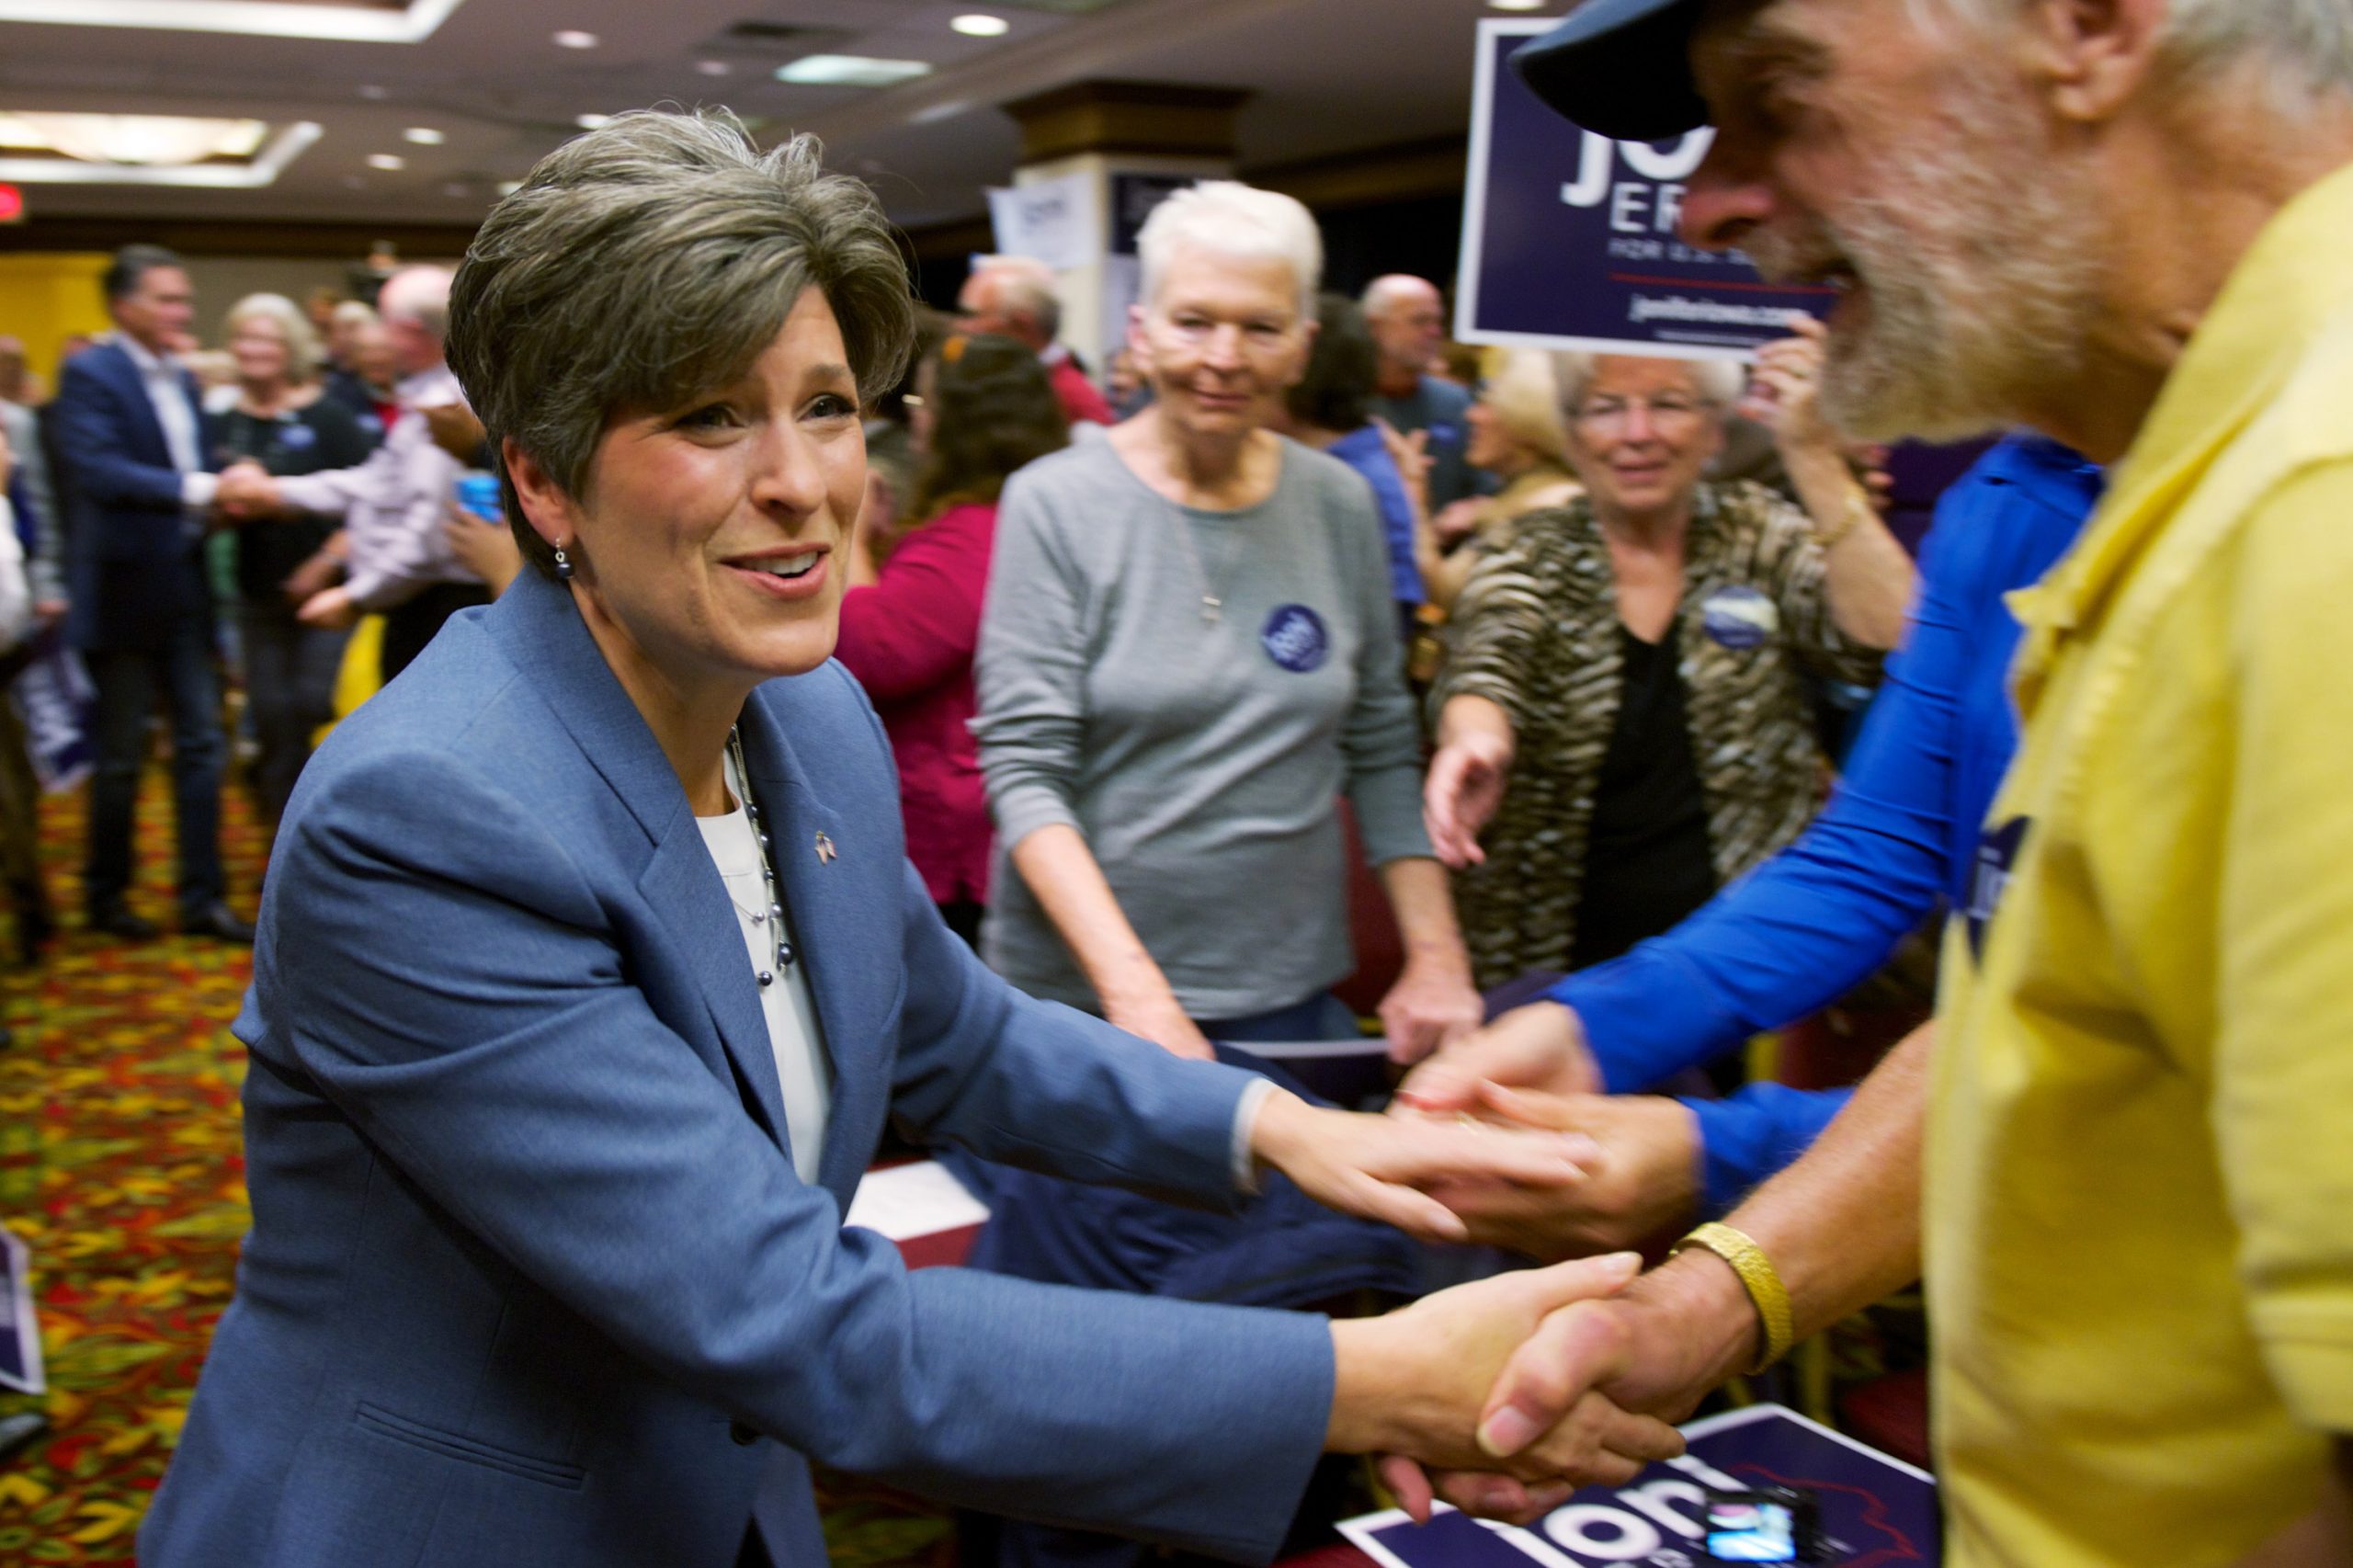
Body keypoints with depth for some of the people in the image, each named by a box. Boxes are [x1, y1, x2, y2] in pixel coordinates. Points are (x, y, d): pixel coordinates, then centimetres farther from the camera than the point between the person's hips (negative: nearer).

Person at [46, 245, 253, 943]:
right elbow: (98, 470, -24)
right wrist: (199, 489, -29)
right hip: (123, 592, -7)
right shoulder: (89, 374, -10)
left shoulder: (181, 381, 13)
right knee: (121, 754, 5)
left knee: (201, 743, 7)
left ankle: (203, 897, 15)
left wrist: (227, 490, -5)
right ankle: (105, 893, 23)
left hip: (183, 590, 7)